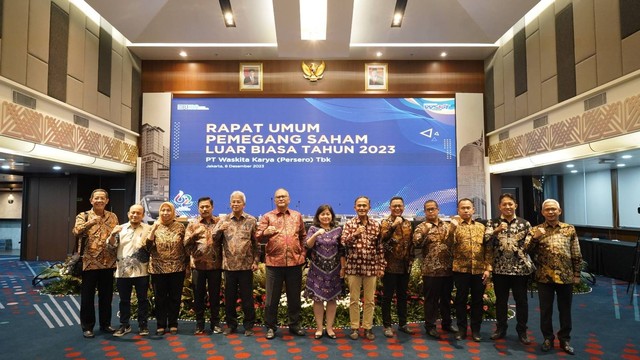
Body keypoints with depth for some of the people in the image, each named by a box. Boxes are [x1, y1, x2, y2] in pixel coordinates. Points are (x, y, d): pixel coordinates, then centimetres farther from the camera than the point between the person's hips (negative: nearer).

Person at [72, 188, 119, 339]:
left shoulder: (113, 217, 9)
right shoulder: (83, 216, -1)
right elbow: (77, 231, -22)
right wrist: (90, 222, -37)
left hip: (108, 262, 3)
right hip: (89, 262, -3)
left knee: (106, 295, 11)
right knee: (87, 296, 5)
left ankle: (105, 323, 24)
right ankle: (87, 326, 18)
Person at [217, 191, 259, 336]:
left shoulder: (251, 221, 2)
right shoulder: (223, 221, 7)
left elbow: (256, 243, 1)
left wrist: (256, 261, -4)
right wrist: (220, 230, -17)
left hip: (246, 265, -2)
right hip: (229, 265, 2)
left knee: (247, 297, 5)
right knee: (229, 297, 11)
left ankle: (249, 325, 18)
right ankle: (231, 324, 26)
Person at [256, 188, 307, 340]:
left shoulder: (297, 216, 10)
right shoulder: (267, 217, 3)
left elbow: (303, 236, 16)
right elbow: (258, 237, -2)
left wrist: (303, 253, 6)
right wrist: (265, 232, -23)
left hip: (295, 262, 2)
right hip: (274, 262, -2)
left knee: (294, 296, 12)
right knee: (272, 297, 6)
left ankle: (294, 325, 27)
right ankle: (271, 327, 21)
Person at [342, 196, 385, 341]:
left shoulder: (376, 225, 3)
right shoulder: (349, 224, -1)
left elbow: (380, 247, 6)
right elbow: (343, 244, -8)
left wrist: (381, 266, 3)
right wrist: (355, 234, -22)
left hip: (371, 267, 1)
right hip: (353, 267, -1)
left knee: (369, 300, 9)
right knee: (354, 299, 8)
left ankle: (368, 327, 23)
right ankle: (354, 327, 21)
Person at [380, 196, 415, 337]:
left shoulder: (408, 224, 10)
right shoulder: (385, 223, -5)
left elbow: (411, 243, 15)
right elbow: (383, 238, -24)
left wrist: (411, 260, 8)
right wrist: (394, 225, -34)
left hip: (405, 266, 5)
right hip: (390, 266, -5)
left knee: (403, 296, 15)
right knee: (387, 297, 3)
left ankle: (402, 323, 27)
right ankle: (387, 325, 14)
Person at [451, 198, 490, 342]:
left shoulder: (481, 226, 10)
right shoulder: (454, 225, 2)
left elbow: (487, 248, 8)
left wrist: (488, 268, 0)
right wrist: (454, 227, -20)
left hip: (479, 270, 2)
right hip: (461, 269, -2)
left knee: (477, 300, 10)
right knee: (461, 300, 6)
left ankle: (476, 329, 23)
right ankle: (461, 329, 19)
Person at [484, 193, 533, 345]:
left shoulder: (524, 223, 5)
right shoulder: (492, 223, 1)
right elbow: (486, 240, -14)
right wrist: (496, 231, -29)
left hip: (520, 268, 0)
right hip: (500, 268, 0)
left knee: (521, 300, 8)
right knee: (501, 300, 10)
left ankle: (522, 330, 23)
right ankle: (501, 328, 24)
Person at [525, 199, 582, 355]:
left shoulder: (570, 229, 4)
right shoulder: (536, 230, 1)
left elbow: (576, 254, 6)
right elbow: (526, 250, -7)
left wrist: (577, 274, 4)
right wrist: (534, 237, -21)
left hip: (566, 277, 1)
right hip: (544, 277, -1)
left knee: (565, 310, 12)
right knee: (546, 310, 8)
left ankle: (565, 339, 27)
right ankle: (548, 338, 23)